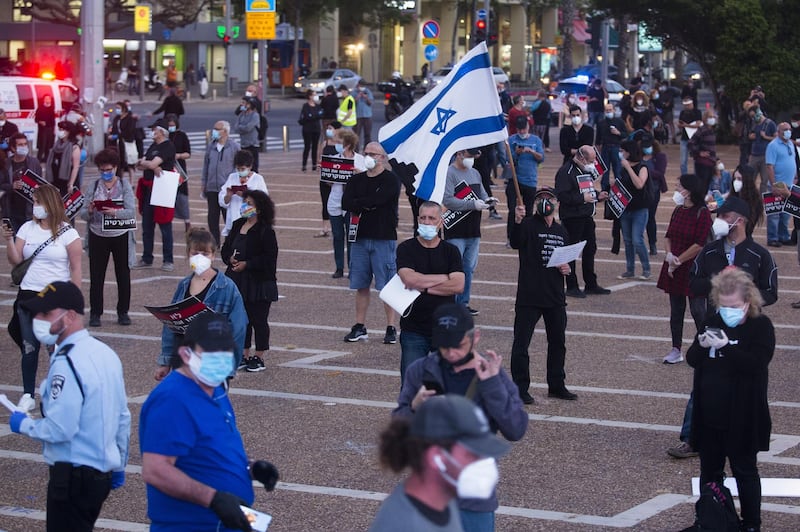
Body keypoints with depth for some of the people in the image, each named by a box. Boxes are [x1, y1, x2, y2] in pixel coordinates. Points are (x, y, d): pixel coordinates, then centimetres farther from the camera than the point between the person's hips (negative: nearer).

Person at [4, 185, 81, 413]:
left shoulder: (67, 233, -6)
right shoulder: (28, 228, 5)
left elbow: (75, 268, -4)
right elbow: (15, 260, 3)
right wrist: (9, 239, -13)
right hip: (28, 295, 4)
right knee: (29, 347, 5)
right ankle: (27, 396, 11)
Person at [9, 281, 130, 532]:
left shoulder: (66, 364, -21)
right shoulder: (106, 353, 8)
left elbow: (59, 430, -24)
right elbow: (123, 417, 14)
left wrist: (24, 424, -6)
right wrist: (119, 464, 23)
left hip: (73, 475, -9)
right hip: (103, 472, 9)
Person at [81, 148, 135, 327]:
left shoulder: (124, 185, -2)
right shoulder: (94, 186, 2)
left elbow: (131, 212, -12)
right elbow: (84, 215, 1)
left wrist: (115, 212, -29)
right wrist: (90, 211, -21)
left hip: (121, 236, -1)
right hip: (98, 237, 1)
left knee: (123, 275, 8)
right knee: (96, 276, 3)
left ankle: (123, 312, 20)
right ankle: (95, 313, 10)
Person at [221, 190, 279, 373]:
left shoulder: (265, 231, -12)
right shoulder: (237, 225, 9)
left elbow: (269, 258, -17)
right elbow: (226, 249, 14)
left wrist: (246, 264, -19)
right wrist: (230, 259, -7)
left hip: (259, 283, -7)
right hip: (238, 281, 7)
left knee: (258, 320, 2)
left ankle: (259, 358, 10)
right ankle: (244, 355, 21)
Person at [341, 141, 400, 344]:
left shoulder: (391, 180, -3)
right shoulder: (356, 180, 13)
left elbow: (377, 199, -18)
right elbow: (345, 203, -1)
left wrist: (358, 203, -5)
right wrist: (368, 205, -13)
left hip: (383, 238, -5)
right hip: (360, 237, 5)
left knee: (387, 285, -3)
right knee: (361, 285, 8)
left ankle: (391, 328, 3)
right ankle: (359, 327, 15)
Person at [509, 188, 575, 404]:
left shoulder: (561, 231, 13)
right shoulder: (528, 225, -6)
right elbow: (515, 242, -27)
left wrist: (566, 268, 1)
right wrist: (517, 221, -46)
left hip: (555, 297, 6)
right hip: (529, 296, -6)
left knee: (558, 342, 15)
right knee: (521, 343, -4)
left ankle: (556, 386, 28)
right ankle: (520, 389, 4)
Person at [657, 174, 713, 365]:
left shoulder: (702, 213, -13)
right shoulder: (678, 211, 9)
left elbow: (700, 244, -18)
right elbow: (668, 236, 12)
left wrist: (678, 261, -13)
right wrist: (669, 255, -8)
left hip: (694, 270, -7)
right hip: (674, 270, 7)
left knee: (698, 310, -3)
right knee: (676, 310, 12)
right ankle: (676, 350, 20)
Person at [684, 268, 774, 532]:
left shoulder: (760, 326, -9)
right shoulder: (713, 322, 6)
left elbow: (757, 362, -22)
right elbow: (692, 360, 6)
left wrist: (726, 347, -33)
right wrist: (701, 346, -16)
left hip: (741, 417, -5)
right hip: (709, 415, 5)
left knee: (744, 470, 5)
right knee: (710, 470, 13)